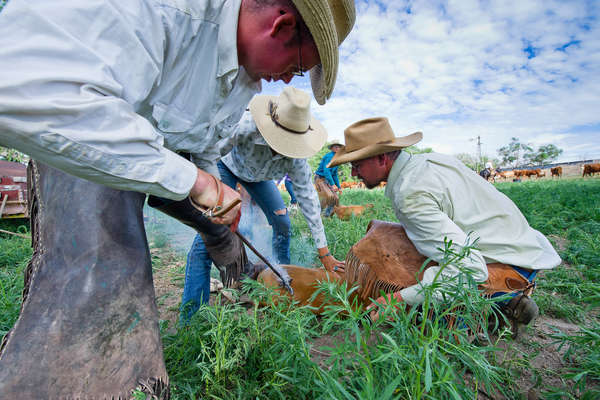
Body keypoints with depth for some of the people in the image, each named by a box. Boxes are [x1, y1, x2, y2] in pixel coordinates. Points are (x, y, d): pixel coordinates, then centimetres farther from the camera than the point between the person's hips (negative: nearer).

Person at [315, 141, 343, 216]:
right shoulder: (329, 156, -14)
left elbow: (335, 175, 22)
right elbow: (326, 171, -27)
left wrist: (339, 187, 17)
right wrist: (332, 184, -33)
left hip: (326, 181, 9)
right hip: (320, 179, -9)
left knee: (335, 198, 0)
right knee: (328, 196, -27)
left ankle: (327, 215, 11)